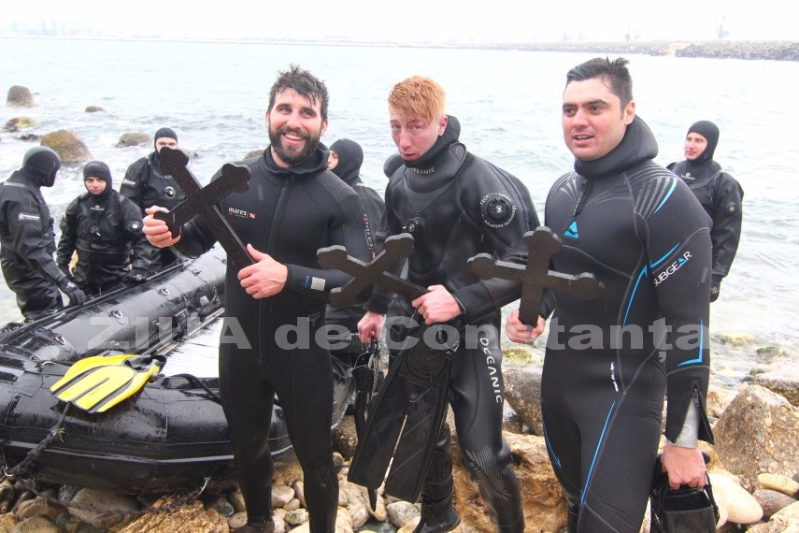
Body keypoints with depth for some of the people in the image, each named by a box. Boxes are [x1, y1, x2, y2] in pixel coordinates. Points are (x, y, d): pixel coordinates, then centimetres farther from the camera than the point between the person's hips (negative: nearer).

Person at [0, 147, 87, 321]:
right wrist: (63, 282, -36)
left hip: (30, 271, 10)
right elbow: (31, 247, -32)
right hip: (31, 273, -10)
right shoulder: (22, 197, -24)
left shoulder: (20, 188, 8)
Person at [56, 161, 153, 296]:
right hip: (84, 276, 4)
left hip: (116, 278, -4)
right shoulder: (77, 206, 1)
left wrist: (139, 269, -26)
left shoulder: (124, 207, -12)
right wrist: (62, 265, 8)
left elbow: (141, 238, -17)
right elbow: (67, 237, 12)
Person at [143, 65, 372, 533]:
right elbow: (201, 239, 8)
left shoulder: (341, 199, -13)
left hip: (304, 354, -3)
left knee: (315, 459, 15)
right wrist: (173, 234, -16)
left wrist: (290, 277, -33)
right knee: (248, 447, 25)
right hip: (240, 348, 4)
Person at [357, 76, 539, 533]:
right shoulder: (400, 183, 3)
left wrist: (460, 301, -28)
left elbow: (525, 267, -21)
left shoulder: (480, 180, -19)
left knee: (482, 452, -6)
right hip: (416, 323, 7)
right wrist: (377, 308, 18)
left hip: (470, 328, -6)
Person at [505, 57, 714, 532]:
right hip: (558, 376, 7)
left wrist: (685, 439, -17)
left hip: (624, 389, -7)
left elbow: (688, 324, -18)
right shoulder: (564, 190, 6)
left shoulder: (665, 199, -17)